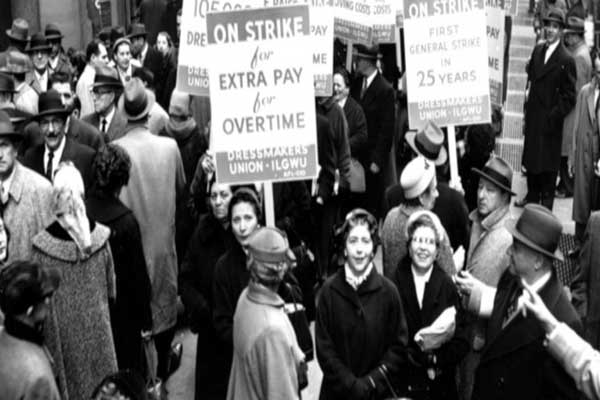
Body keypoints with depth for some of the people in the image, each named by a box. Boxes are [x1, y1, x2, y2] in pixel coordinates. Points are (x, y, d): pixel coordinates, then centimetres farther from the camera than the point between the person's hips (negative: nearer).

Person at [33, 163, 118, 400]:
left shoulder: (42, 245, -22)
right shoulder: (100, 236, -15)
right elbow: (110, 285, -2)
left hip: (62, 328, -2)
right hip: (96, 325, 2)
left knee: (70, 380, 15)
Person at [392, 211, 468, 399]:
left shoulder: (447, 286, -3)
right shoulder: (395, 284, -5)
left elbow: (461, 343, -3)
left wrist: (435, 360, -17)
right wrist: (413, 357, -17)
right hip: (401, 384, -1)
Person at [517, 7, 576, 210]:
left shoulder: (566, 60, -14)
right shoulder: (538, 50, 6)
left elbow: (569, 96, -13)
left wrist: (554, 116, -16)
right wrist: (528, 107, 6)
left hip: (550, 121, -7)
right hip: (533, 116, 7)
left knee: (548, 163, 4)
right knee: (530, 157, 17)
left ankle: (546, 204, 17)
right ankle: (532, 197, 33)